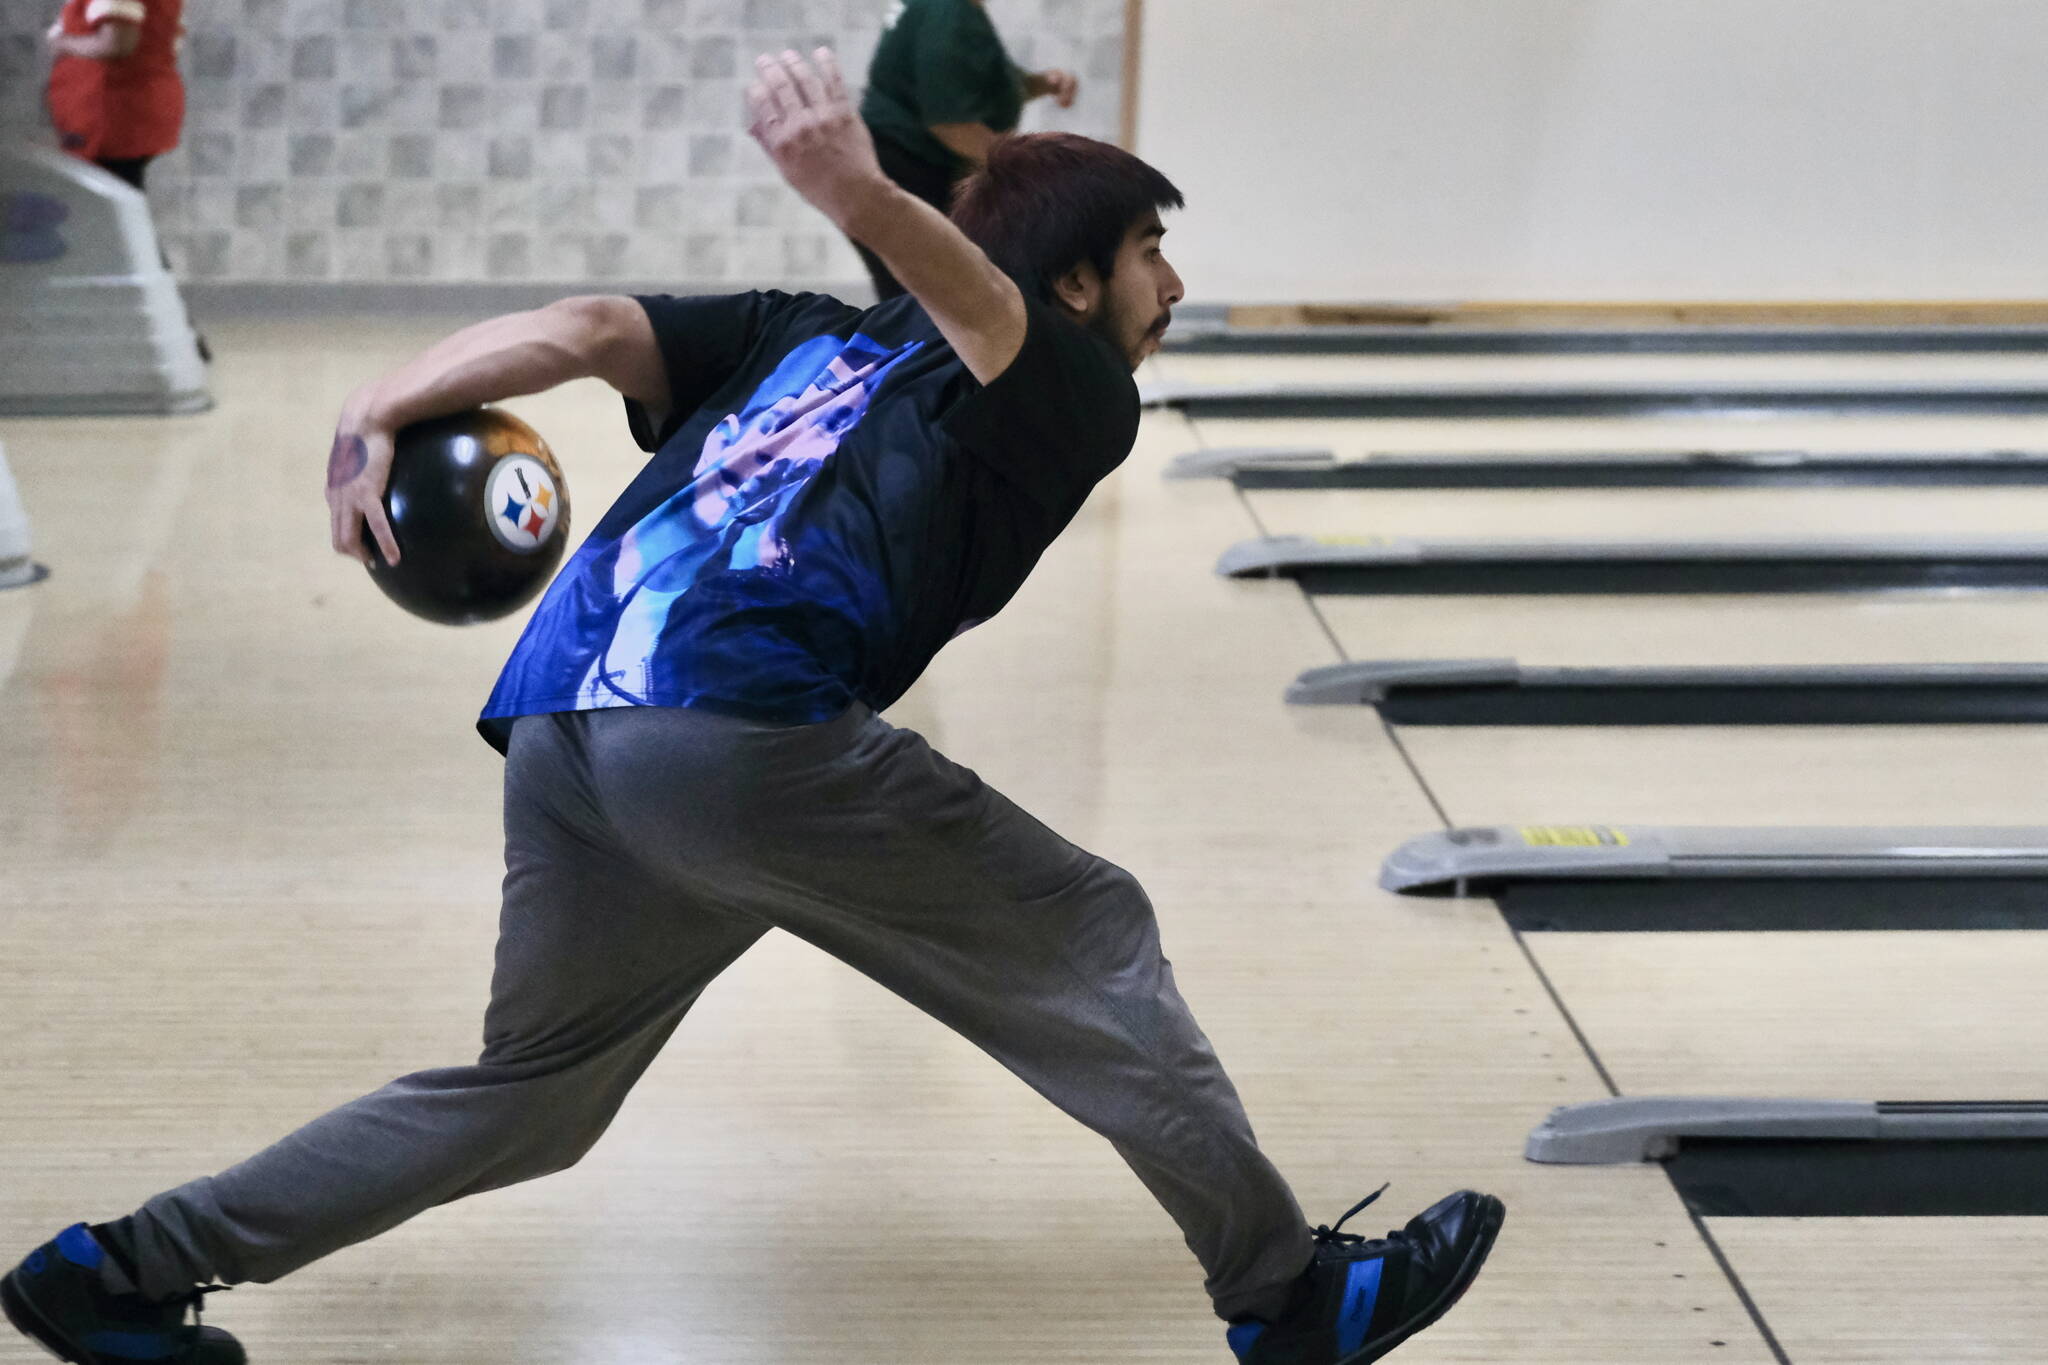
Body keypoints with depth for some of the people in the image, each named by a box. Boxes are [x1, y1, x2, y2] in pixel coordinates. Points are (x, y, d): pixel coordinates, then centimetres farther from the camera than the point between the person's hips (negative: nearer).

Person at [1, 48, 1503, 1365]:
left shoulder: (814, 336, 30)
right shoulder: (1081, 402, 12)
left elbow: (594, 329, 13)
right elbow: (987, 321, -13)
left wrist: (381, 412, 0)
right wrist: (872, 204, -34)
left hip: (564, 744, 7)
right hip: (743, 735, -7)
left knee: (527, 1096, 22)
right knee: (1086, 943, 7)